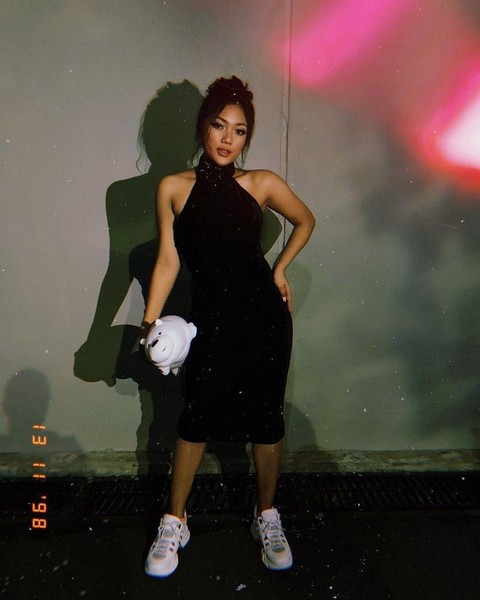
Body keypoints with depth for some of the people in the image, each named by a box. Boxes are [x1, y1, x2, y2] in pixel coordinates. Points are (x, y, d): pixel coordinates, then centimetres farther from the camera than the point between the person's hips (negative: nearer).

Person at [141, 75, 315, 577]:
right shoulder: (173, 188, -1)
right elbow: (168, 260, -3)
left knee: (265, 417, 10)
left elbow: (306, 222, 15)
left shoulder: (262, 184, -1)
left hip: (264, 316, 1)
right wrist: (150, 322, -10)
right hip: (209, 319, 0)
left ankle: (267, 516, 34)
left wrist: (279, 269, 7)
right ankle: (174, 523, 30)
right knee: (196, 418, 7)